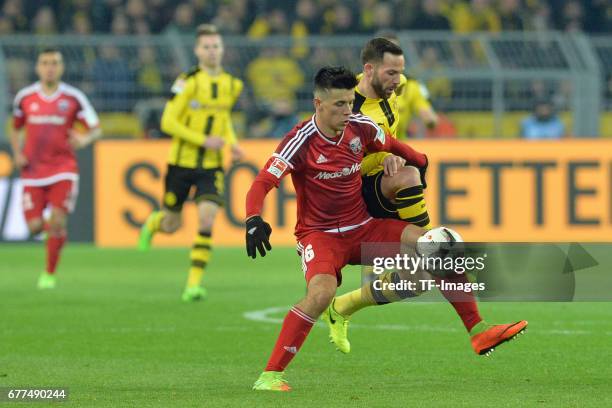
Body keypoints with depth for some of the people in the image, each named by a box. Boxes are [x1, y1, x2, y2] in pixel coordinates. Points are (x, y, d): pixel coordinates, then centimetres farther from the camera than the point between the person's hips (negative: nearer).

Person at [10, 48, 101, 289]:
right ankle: (51, 226, 32)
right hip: (33, 171, 2)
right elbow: (15, 129, 18)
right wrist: (17, 154, 0)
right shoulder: (25, 97, 3)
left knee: (57, 222, -14)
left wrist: (85, 139, -22)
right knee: (35, 227, -6)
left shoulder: (73, 98, -2)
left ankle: (50, 274, 3)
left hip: (63, 169, -1)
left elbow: (96, 130, 0)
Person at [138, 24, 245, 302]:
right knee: (172, 225, 9)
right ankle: (153, 224, 48)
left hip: (212, 167, 3)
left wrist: (232, 143, 6)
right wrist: (203, 141, -21)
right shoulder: (188, 82, -13)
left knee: (206, 219, -16)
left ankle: (194, 284, -10)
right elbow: (167, 122, -14)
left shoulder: (232, 85, 4)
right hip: (182, 162, -3)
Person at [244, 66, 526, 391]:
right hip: (319, 234, -6)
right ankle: (271, 374, -28)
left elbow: (391, 146, 21)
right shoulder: (301, 141, -17)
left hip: (364, 228, 6)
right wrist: (254, 220, -42)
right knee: (322, 292, -36)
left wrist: (421, 163, 33)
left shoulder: (361, 127, -3)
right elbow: (262, 184, -24)